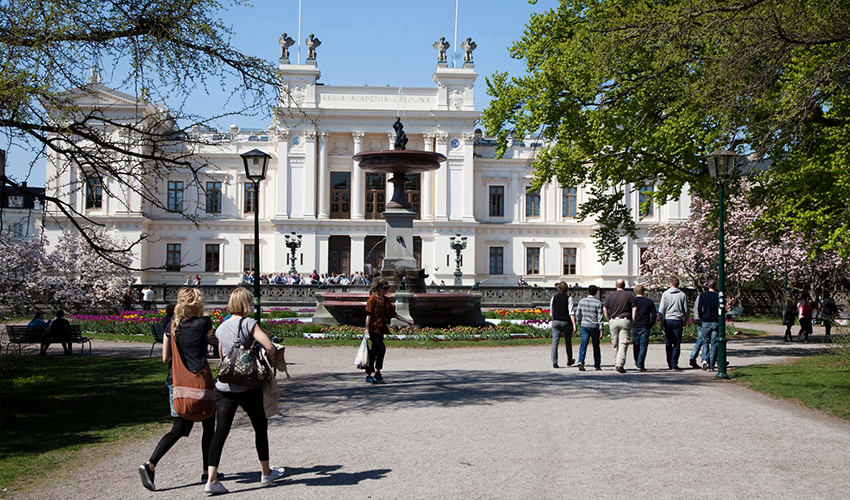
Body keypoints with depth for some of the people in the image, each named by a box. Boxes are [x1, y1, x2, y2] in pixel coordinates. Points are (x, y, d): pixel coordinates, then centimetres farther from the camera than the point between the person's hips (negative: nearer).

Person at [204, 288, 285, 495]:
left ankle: (212, 479, -10)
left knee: (221, 430, 1)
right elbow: (270, 348, -18)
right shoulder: (249, 323, -9)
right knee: (260, 427, 14)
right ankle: (266, 473, 27)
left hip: (223, 387, 4)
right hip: (247, 387, -4)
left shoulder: (221, 328, 10)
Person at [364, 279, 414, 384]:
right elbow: (369, 314, -12)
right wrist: (367, 329, -17)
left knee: (373, 352, 9)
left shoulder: (386, 300, 15)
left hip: (381, 330, 8)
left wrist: (406, 320, 17)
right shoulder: (373, 298, -8)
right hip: (374, 329, -8)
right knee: (381, 349, -16)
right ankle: (377, 373, -6)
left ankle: (368, 375, 14)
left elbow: (393, 314, 19)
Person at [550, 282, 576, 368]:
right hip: (566, 322, -1)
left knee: (555, 342, -1)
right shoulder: (569, 298, -6)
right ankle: (569, 361, 31)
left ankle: (554, 362, -12)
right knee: (568, 342, 16)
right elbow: (571, 313, -13)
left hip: (555, 322, 1)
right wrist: (574, 325, -15)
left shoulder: (553, 298, 3)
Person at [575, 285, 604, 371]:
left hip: (584, 326, 1)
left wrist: (579, 323, 22)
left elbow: (577, 314, 6)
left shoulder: (582, 301, 1)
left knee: (583, 344, -1)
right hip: (594, 326, -1)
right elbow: (600, 317, -7)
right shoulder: (598, 303, -6)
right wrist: (601, 330, -5)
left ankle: (581, 361, -22)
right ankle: (597, 365, 19)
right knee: (596, 346, 11)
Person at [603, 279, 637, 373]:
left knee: (615, 344, 12)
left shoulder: (610, 296, 7)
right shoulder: (629, 296, 3)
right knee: (623, 344, -7)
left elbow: (605, 309, 4)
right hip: (625, 321, -2)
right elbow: (634, 309, -4)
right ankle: (620, 364, -18)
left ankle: (616, 364, 18)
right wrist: (633, 322, 1)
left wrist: (609, 321, 12)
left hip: (613, 320, 2)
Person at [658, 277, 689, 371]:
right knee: (677, 344, -1)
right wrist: (685, 321, 20)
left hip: (668, 320, 1)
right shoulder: (682, 295, 2)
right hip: (678, 321, -1)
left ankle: (669, 363, 14)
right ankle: (674, 364, -8)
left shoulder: (665, 294, 1)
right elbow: (686, 310, 7)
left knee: (669, 343, 11)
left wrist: (662, 321, 5)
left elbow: (661, 309, -1)